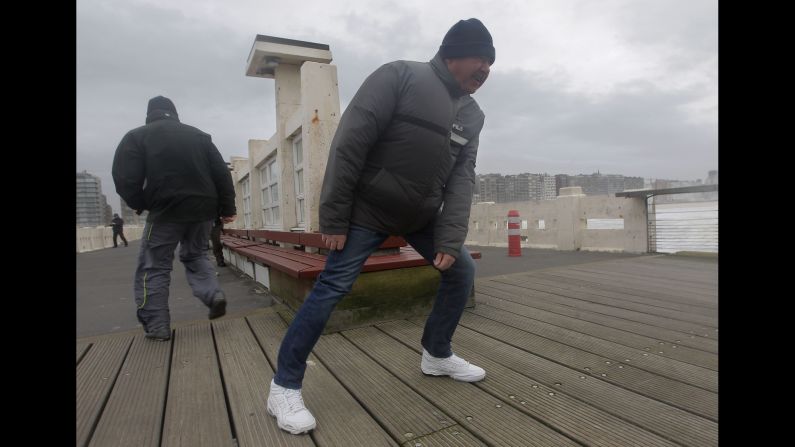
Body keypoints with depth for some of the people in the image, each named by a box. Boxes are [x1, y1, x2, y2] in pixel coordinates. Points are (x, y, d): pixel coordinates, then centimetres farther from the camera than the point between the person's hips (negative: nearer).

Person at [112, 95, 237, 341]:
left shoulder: (137, 136, 5)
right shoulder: (199, 135, 15)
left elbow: (125, 178, -5)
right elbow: (222, 174, 9)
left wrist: (139, 204, 13)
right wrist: (227, 207, 11)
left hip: (166, 210, -4)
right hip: (202, 208, 4)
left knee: (153, 267, 9)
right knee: (195, 255, 23)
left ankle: (157, 326, 9)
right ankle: (213, 295, 1)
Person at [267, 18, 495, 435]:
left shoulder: (472, 115, 7)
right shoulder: (400, 76, -14)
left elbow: (462, 179, 0)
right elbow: (349, 143, -20)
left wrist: (451, 239, -12)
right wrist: (333, 217, -22)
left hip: (422, 215, 7)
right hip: (368, 210, -7)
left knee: (462, 270, 8)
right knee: (332, 287, -10)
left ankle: (437, 355, 26)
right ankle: (284, 386, 6)